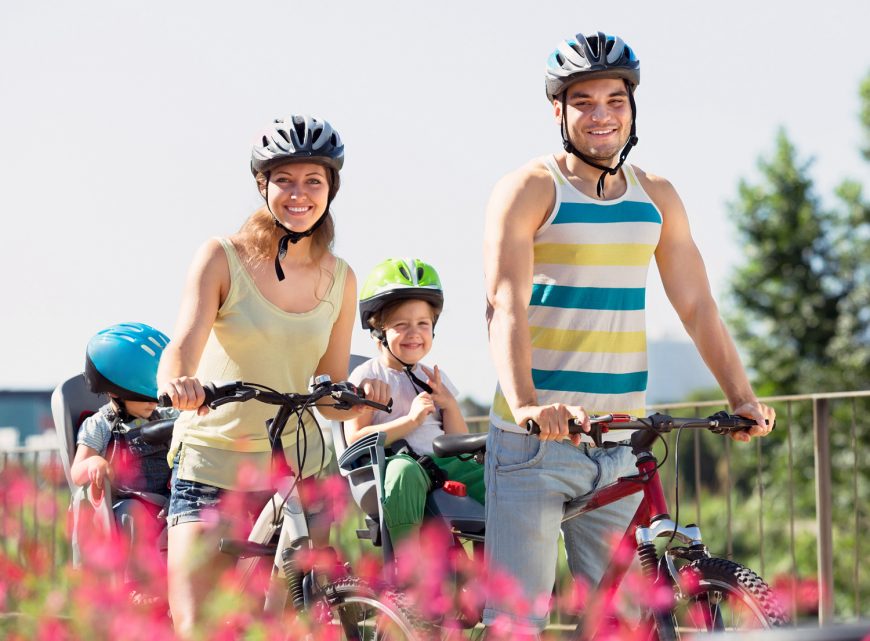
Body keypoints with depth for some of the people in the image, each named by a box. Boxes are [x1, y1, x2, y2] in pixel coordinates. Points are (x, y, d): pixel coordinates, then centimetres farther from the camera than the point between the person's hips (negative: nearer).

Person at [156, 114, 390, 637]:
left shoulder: (339, 279, 6)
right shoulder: (223, 257, -5)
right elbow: (185, 345, -19)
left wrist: (360, 398, -16)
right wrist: (177, 380, -42)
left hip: (295, 469, 3)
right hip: (212, 464, -3)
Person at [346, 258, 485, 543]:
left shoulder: (434, 378, 23)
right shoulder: (367, 376, 5)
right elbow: (356, 439, -8)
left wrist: (449, 404, 0)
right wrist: (410, 420, -14)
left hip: (443, 463, 5)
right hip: (393, 460, -5)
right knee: (404, 469, -42)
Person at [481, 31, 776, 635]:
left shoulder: (656, 197, 13)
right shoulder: (529, 190, -3)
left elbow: (698, 307, 12)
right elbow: (506, 306, -16)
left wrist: (742, 397, -2)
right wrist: (525, 402, -33)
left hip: (623, 443, 5)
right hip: (536, 442, -5)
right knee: (517, 615, -9)